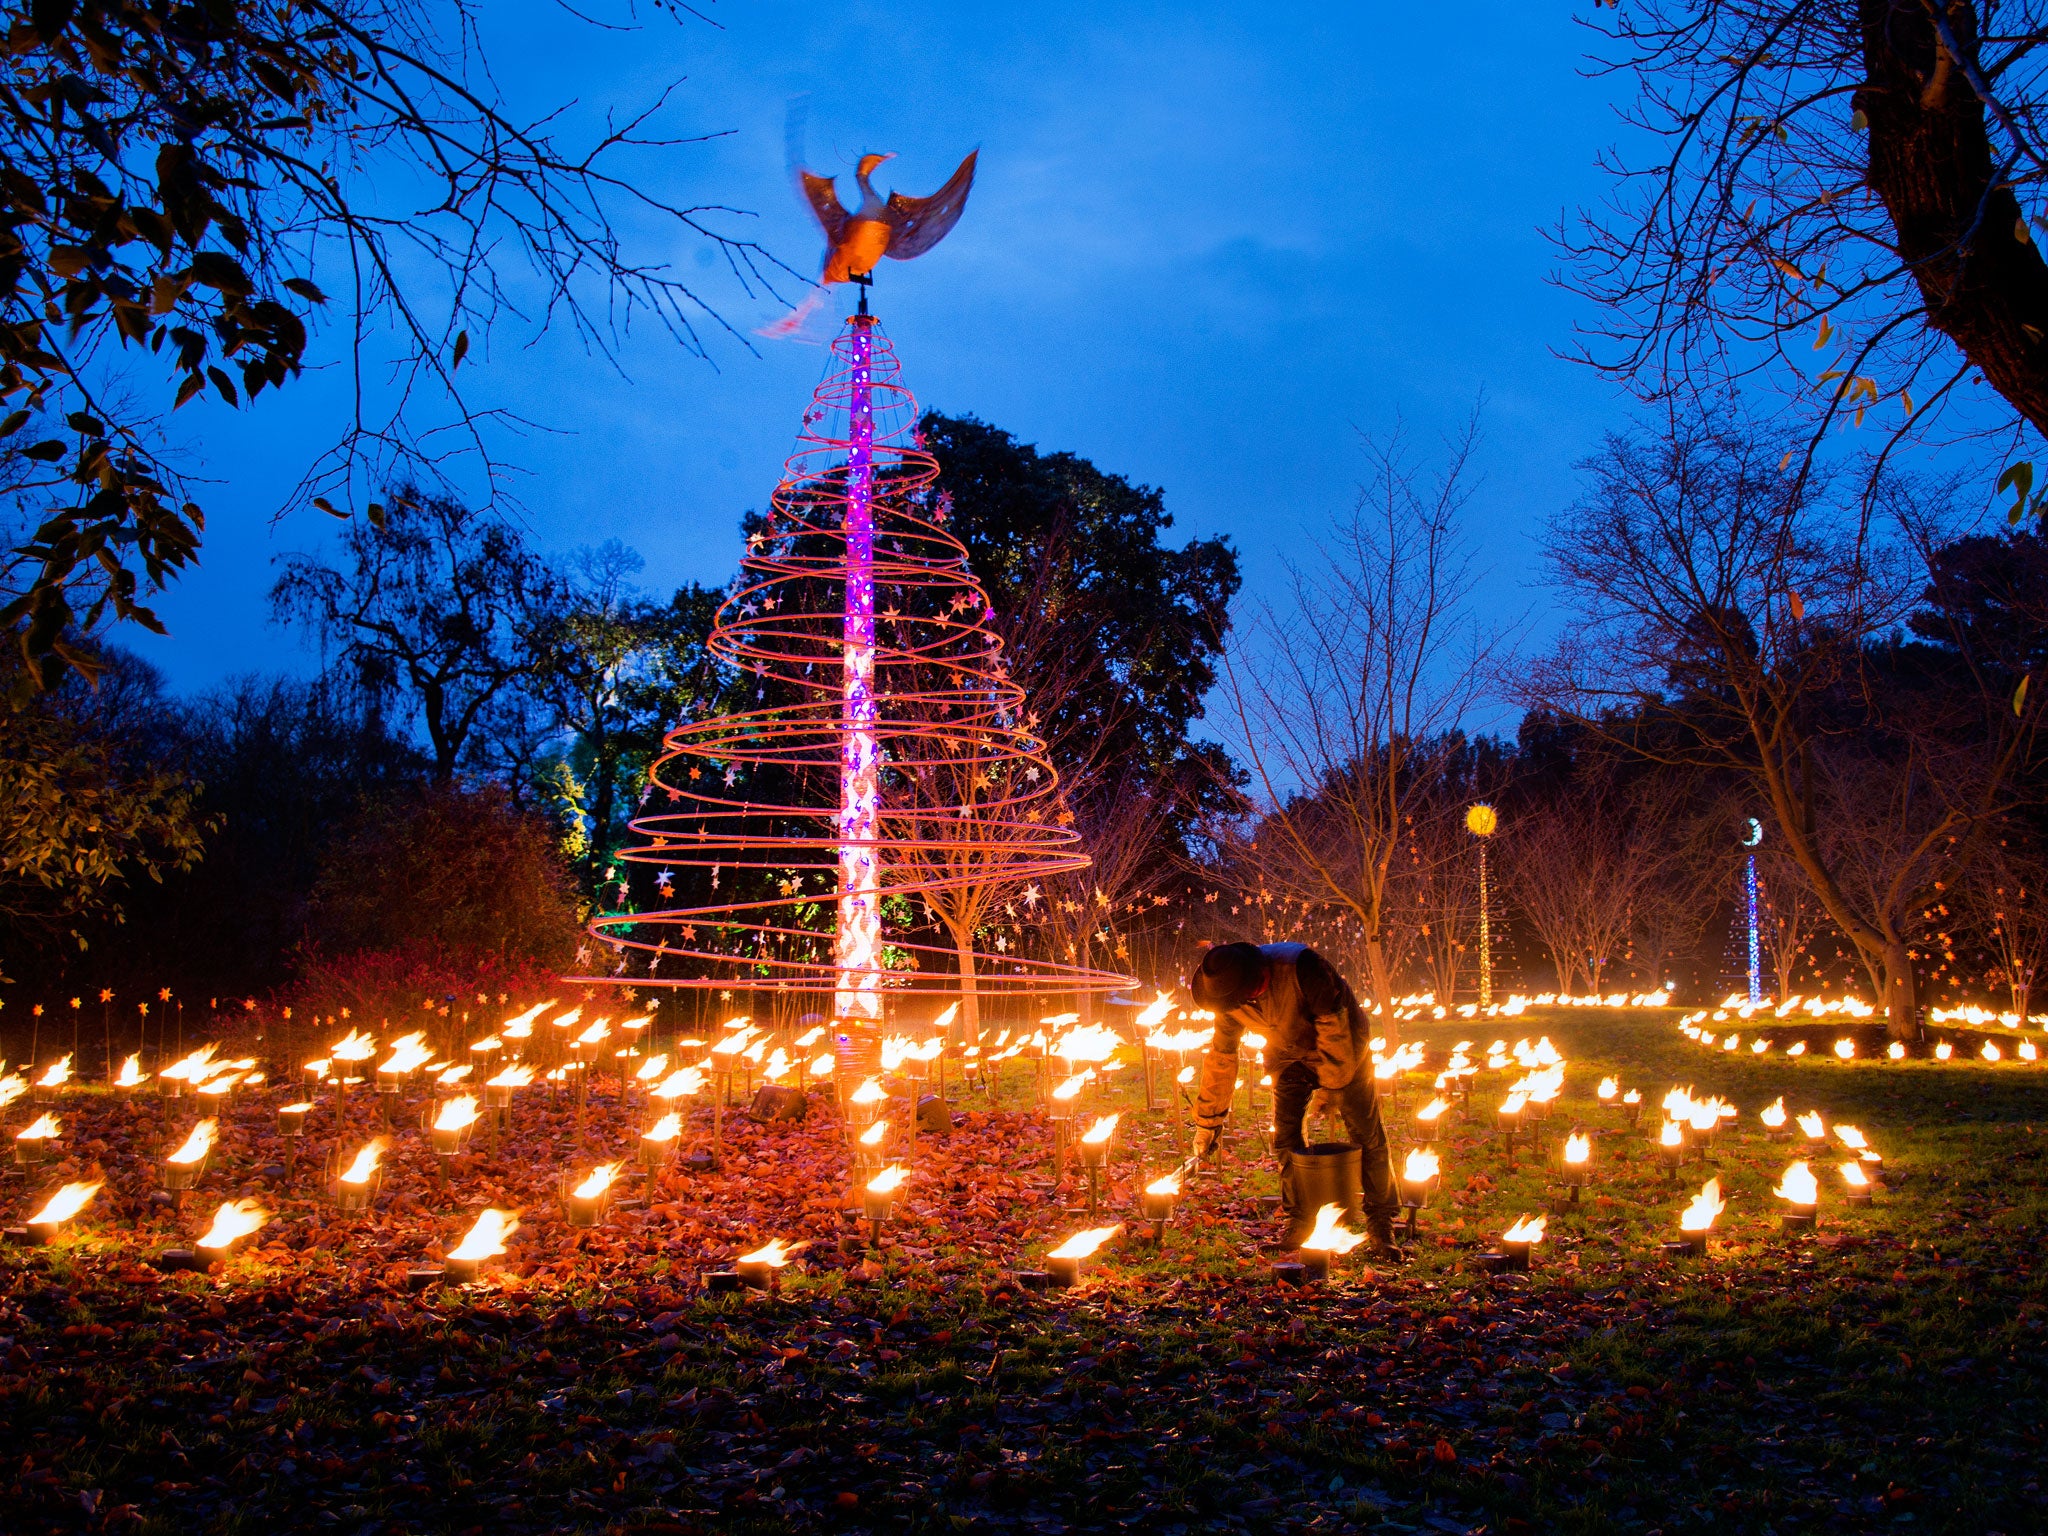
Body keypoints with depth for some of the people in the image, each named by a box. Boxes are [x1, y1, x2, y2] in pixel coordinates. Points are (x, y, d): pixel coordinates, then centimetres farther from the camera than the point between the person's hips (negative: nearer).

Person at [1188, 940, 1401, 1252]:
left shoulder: (1300, 967, -38)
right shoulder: (1230, 995, -18)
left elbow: (1333, 1025, -31)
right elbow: (1221, 1056, -7)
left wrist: (1331, 1085, -25)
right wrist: (1208, 1122, -2)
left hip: (1342, 1048, -5)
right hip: (1289, 1056, 5)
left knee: (1367, 1134, -4)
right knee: (1285, 1138, -2)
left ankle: (1381, 1223, 8)